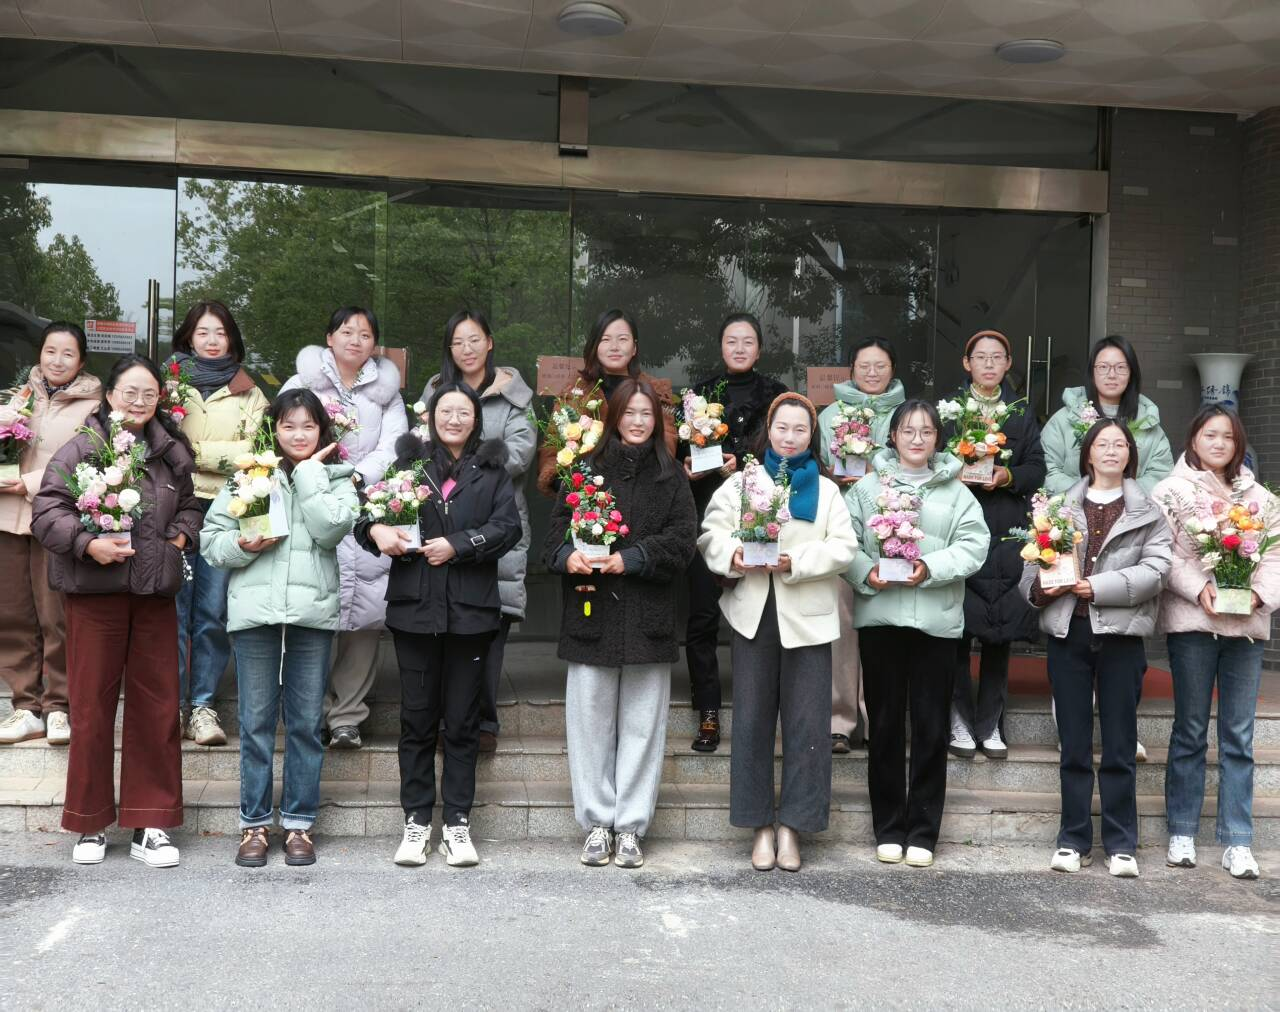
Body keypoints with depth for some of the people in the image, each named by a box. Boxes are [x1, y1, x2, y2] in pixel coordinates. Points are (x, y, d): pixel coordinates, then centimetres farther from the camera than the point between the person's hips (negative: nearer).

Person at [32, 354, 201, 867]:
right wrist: (88, 543, -22)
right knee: (92, 706, 5)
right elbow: (46, 512, -9)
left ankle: (151, 824, 16)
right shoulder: (81, 449, -4)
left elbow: (189, 504, 23)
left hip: (156, 594, 4)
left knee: (157, 705, 6)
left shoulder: (172, 453, 9)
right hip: (95, 593, -4)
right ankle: (91, 823, 19)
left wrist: (183, 532, 4)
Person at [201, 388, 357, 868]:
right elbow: (211, 537, 7)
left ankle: (299, 823, 16)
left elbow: (331, 529, -10)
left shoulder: (336, 478, 9)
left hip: (313, 612, 0)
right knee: (256, 722, 5)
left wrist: (310, 471, -5)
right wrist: (241, 546, -12)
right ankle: (254, 824, 15)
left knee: (306, 723, 6)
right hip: (255, 611, 0)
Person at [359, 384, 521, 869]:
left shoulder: (492, 470, 7)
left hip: (470, 610, 0)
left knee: (462, 720, 7)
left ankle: (458, 823, 15)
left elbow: (508, 527, -4)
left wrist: (457, 546, -15)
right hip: (415, 608, 0)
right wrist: (376, 528, -17)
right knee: (417, 718, 7)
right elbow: (368, 510, 5)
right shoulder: (409, 462, 8)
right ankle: (416, 821, 16)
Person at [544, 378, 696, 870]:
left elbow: (682, 538, -3)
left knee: (642, 723, 4)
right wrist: (567, 553, -18)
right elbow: (558, 523, 3)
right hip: (591, 612, 0)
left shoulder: (670, 477, 7)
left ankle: (631, 827, 14)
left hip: (647, 619, 0)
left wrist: (631, 559, -15)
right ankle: (597, 823, 16)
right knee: (590, 720, 4)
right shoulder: (587, 469, 8)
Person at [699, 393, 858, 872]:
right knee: (752, 720, 2)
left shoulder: (826, 489, 10)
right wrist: (733, 555, -19)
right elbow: (711, 532, 1)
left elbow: (843, 547, -3)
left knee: (807, 723, -1)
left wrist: (795, 561, -16)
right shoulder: (742, 483, 12)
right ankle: (760, 826, 13)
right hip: (754, 612, 1)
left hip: (807, 616, 0)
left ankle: (791, 825, 9)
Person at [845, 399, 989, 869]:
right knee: (884, 725, 6)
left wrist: (931, 568, -16)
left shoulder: (956, 493, 10)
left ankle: (923, 832, 12)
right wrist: (867, 573, -17)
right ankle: (888, 829, 16)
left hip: (936, 620, 0)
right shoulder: (867, 488, 8)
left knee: (931, 729, 3)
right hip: (879, 617, 0)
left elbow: (973, 546, -2)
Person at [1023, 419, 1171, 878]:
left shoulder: (1148, 512, 6)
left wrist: (1098, 587, -14)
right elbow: (1033, 561, 6)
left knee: (1120, 748, 5)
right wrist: (1039, 587, -15)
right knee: (1074, 746, 8)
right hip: (1068, 632, 1)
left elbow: (1154, 570, -5)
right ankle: (1073, 840, 16)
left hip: (1121, 634, -1)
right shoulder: (1061, 507, 8)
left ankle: (1121, 845, 14)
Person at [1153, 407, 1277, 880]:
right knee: (1191, 731, 5)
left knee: (1238, 736, 4)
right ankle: (1181, 833, 14)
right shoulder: (1172, 491, 3)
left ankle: (1237, 842, 9)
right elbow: (1164, 553, -6)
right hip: (1192, 621, -3)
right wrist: (1199, 588, -18)